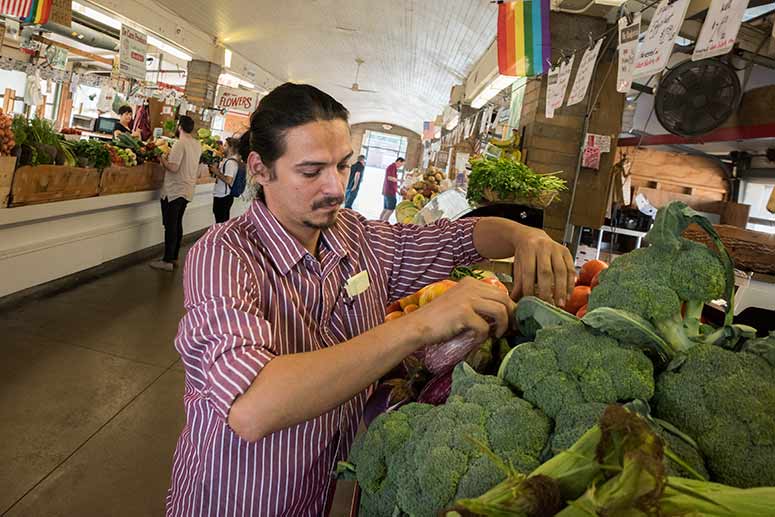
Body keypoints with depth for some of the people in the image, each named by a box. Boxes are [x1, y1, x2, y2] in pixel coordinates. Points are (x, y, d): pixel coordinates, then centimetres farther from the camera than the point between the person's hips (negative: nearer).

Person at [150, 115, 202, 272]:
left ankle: (167, 261, 1)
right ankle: (174, 257, 21)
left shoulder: (180, 144, -17)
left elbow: (173, 167, -22)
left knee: (170, 226, -3)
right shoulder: (198, 145, 8)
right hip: (187, 191, 8)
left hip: (174, 191, -8)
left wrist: (162, 159, -6)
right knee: (177, 224, 14)